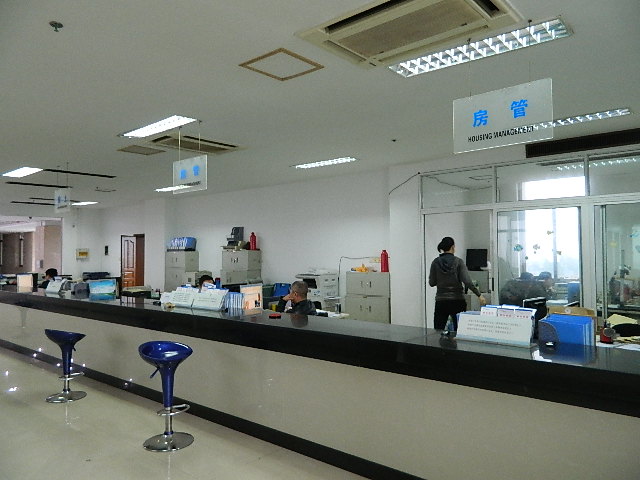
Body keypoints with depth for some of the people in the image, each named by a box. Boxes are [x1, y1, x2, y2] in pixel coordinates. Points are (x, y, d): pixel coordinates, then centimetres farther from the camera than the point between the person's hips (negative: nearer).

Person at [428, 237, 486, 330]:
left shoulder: (435, 262, -1)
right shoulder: (458, 262, -5)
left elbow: (432, 283, 2)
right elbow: (467, 281, -14)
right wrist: (479, 295, -9)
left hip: (441, 301, 1)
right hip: (457, 301, -1)